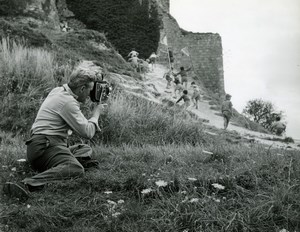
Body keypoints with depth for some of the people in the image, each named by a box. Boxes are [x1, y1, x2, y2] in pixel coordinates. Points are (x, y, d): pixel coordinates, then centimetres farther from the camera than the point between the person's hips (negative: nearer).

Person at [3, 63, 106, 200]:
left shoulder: (58, 91, 16)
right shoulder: (67, 101, -13)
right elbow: (87, 132, -13)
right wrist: (96, 113, 3)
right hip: (44, 146, -11)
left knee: (85, 149, 20)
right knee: (76, 169, -35)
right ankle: (28, 185, -47)